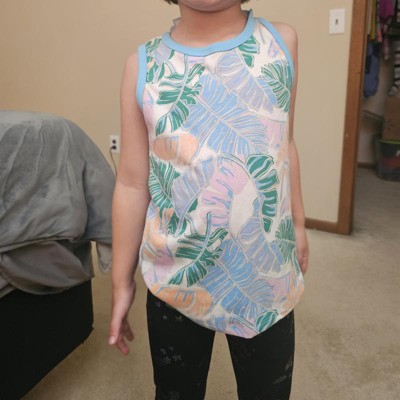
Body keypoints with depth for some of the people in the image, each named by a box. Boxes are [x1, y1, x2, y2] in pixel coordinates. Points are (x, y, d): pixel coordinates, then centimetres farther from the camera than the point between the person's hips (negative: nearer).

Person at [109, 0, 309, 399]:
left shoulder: (282, 42, -2)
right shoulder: (142, 66, -7)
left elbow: (285, 144, 8)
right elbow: (132, 183, -5)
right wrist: (122, 282, 1)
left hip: (268, 275, 1)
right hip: (174, 280, 0)